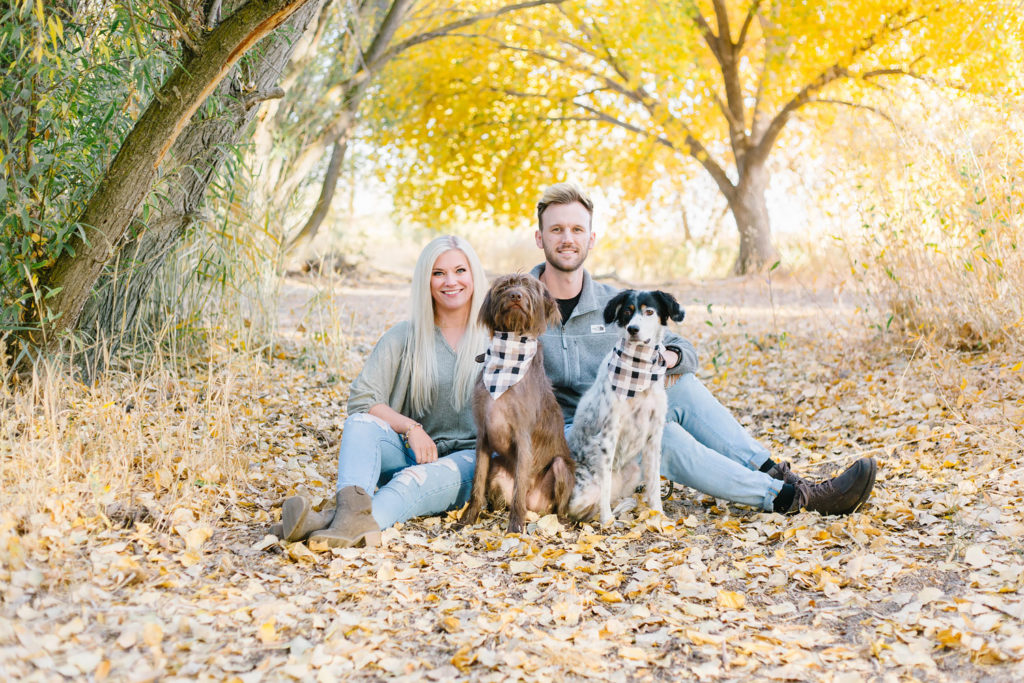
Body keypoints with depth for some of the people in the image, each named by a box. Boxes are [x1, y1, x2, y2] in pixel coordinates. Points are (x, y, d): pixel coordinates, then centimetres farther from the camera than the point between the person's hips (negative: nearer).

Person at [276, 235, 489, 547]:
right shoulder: (405, 337, 6)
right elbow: (362, 398, 0)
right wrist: (411, 427, -13)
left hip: (468, 460, -2)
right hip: (415, 452, 2)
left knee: (419, 479, -36)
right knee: (361, 423, -27)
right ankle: (353, 507, -56)